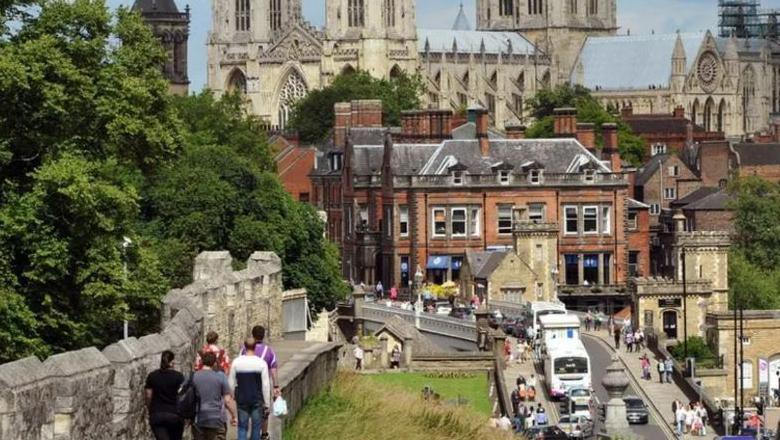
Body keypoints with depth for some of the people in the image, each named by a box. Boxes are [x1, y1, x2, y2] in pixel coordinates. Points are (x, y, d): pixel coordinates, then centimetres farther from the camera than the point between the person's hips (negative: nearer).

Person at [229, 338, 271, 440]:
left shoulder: (236, 362, -3)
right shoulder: (261, 363, -8)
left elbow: (231, 383, 3)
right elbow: (266, 386, -7)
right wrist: (267, 404, -1)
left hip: (241, 400, 1)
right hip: (257, 400, -1)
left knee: (242, 428, 5)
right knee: (256, 428, 9)